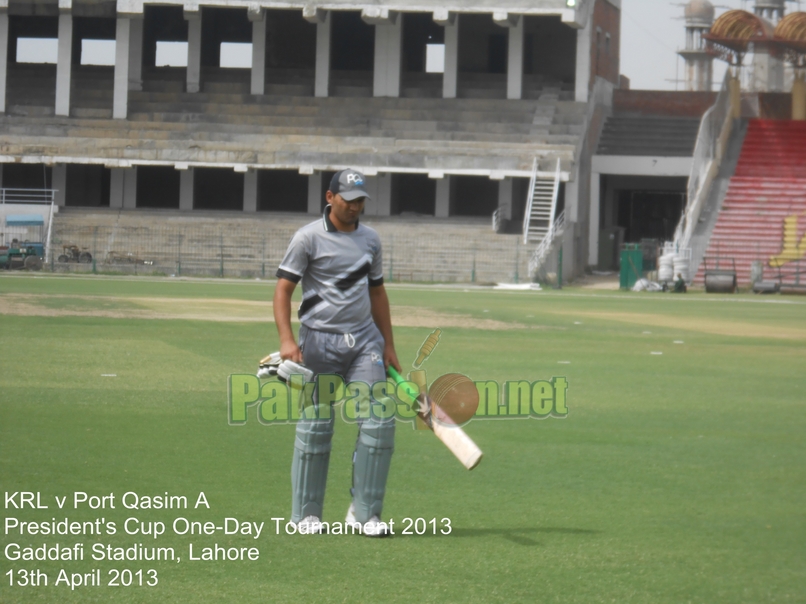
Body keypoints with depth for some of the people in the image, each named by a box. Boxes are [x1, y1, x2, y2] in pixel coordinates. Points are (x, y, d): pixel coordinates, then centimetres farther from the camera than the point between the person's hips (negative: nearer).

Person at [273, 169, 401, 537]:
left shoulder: (370, 240, 13)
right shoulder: (308, 238, -3)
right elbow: (283, 289, -7)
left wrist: (389, 345, 19)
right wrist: (287, 340, -20)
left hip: (364, 341, 4)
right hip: (320, 341, -4)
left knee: (379, 422, -7)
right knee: (315, 427, 0)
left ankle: (364, 512, 1)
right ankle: (306, 513, 12)